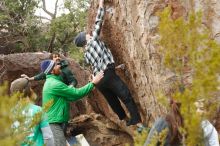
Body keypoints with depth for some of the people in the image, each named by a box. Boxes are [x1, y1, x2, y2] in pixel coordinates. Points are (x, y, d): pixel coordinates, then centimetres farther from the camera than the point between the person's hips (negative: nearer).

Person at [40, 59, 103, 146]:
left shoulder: (51, 81, 15)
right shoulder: (54, 84, -18)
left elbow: (70, 97, 19)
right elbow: (76, 93, -16)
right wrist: (93, 83, -7)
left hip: (56, 122, 10)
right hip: (54, 123, -10)